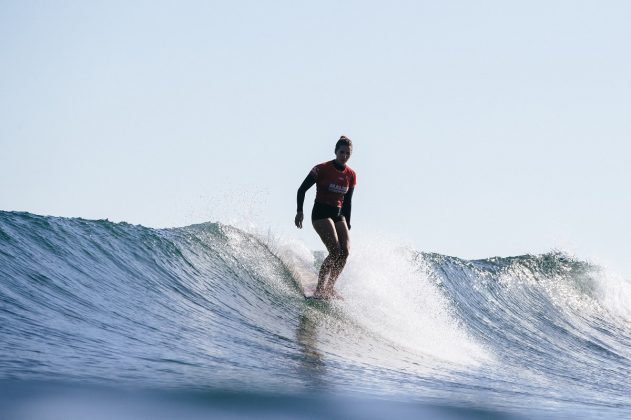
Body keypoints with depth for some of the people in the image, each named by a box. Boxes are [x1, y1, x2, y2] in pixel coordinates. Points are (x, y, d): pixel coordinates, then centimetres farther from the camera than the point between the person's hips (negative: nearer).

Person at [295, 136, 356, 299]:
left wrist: (347, 225, 12)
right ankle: (319, 290, -18)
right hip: (321, 213, -6)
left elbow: (347, 202, 14)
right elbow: (302, 189, -5)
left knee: (345, 252, -9)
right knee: (335, 251, -20)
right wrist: (299, 211, -15)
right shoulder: (322, 169, -9)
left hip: (338, 214, 6)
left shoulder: (351, 175, 6)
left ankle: (329, 287, 2)